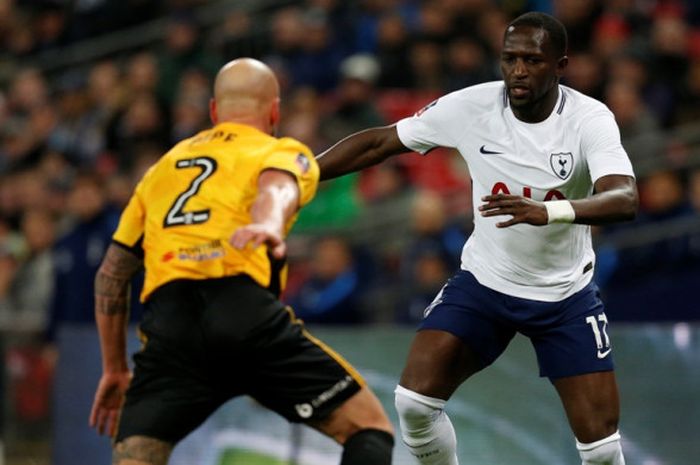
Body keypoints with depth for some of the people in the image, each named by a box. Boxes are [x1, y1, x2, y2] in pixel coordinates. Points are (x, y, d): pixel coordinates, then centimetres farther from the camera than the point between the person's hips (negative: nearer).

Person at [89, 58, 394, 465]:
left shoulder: (163, 168, 33)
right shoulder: (284, 153, 18)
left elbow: (111, 275, 32)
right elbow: (276, 187, -8)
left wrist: (114, 369, 39)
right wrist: (269, 225, -30)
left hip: (168, 323, 3)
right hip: (248, 313, -3)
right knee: (370, 428, 9)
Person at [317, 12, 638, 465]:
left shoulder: (590, 119, -21)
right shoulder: (471, 106, -15)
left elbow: (625, 200, -38)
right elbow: (378, 143, -4)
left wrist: (547, 211, -55)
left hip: (565, 297, -2)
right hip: (483, 283, 2)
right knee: (415, 399, -16)